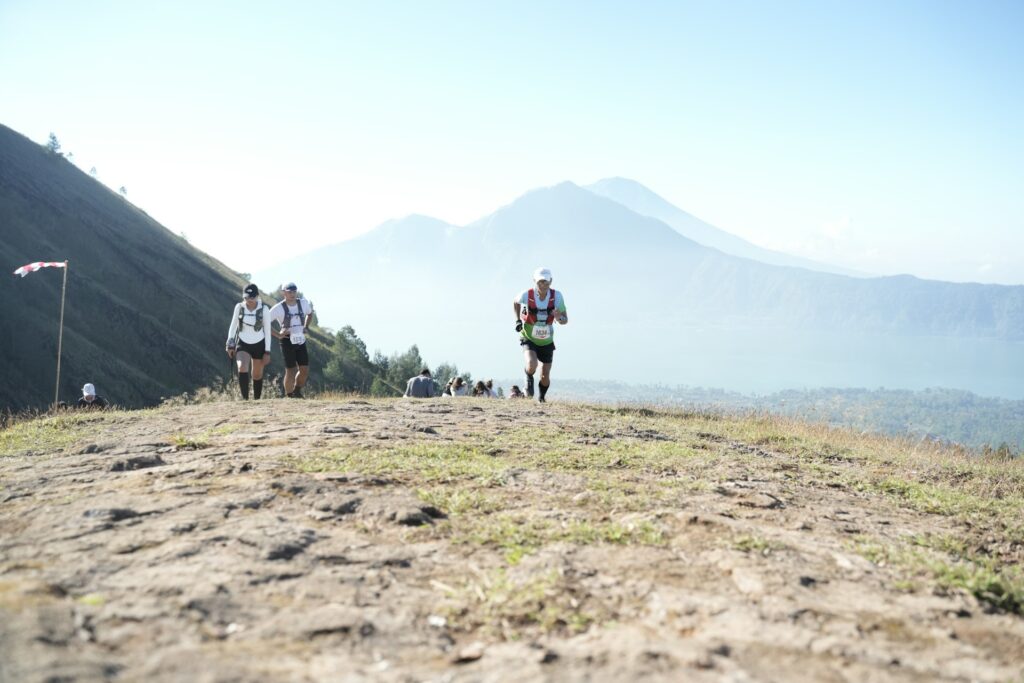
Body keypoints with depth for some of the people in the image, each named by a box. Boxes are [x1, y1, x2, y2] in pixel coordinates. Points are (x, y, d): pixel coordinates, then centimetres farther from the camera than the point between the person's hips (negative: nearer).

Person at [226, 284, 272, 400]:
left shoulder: (264, 309, -13)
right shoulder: (239, 307, -9)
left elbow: (267, 330, -7)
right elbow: (233, 325, 4)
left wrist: (267, 351, -7)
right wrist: (230, 344, 2)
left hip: (259, 344, 0)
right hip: (242, 344, 0)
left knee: (257, 375, 9)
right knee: (242, 368, -25)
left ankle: (257, 400, 26)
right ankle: (244, 398, -26)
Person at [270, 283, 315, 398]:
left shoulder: (304, 303, 2)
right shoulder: (279, 308, -12)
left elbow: (310, 313, 24)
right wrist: (277, 334, -12)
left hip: (301, 340, 5)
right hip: (287, 341, -5)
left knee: (305, 370, 4)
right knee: (291, 371, -5)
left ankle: (297, 392, 26)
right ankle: (289, 396, 9)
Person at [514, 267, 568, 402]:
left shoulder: (557, 296, -18)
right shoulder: (526, 295, -20)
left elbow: (565, 320, -14)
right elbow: (515, 302, 5)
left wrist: (559, 318, -37)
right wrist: (518, 320, -6)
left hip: (546, 342, 2)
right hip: (528, 339, -2)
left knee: (545, 377, 6)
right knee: (532, 365, -29)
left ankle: (542, 396, 40)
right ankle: (529, 379, 9)